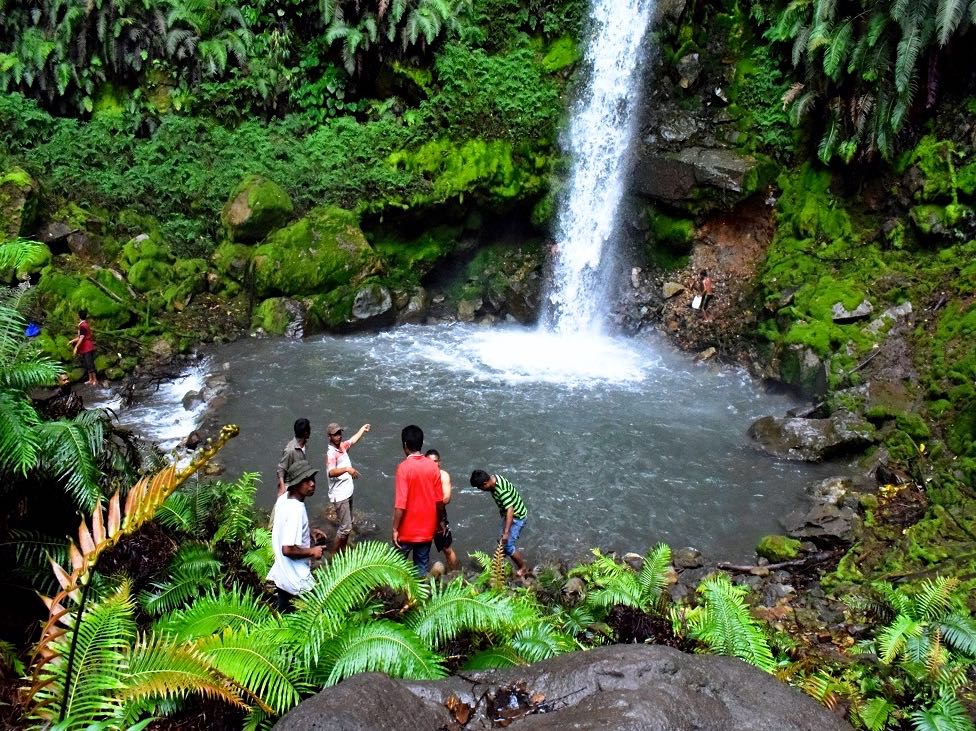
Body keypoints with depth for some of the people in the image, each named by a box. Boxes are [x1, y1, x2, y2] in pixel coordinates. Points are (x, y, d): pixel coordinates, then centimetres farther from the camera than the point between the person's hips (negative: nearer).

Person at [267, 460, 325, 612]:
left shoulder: (284, 498, 0)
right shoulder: (296, 510, -28)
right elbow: (288, 549, -30)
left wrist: (309, 532, 9)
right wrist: (312, 552, -16)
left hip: (284, 574, 9)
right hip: (297, 579, -9)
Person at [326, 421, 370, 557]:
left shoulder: (342, 446, 4)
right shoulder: (331, 453, -23)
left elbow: (353, 439, 28)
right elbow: (331, 473, -40)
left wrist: (363, 428, 39)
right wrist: (347, 469, -53)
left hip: (347, 493, 9)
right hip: (340, 496, -9)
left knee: (348, 524, 20)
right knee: (345, 527, -7)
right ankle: (334, 555, 5)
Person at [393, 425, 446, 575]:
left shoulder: (404, 467, -18)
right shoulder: (433, 466, -3)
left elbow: (400, 503, -20)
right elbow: (439, 500, 3)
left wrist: (395, 529, -13)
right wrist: (441, 521, 17)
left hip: (408, 530, -4)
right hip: (427, 528, 4)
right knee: (422, 565, 13)